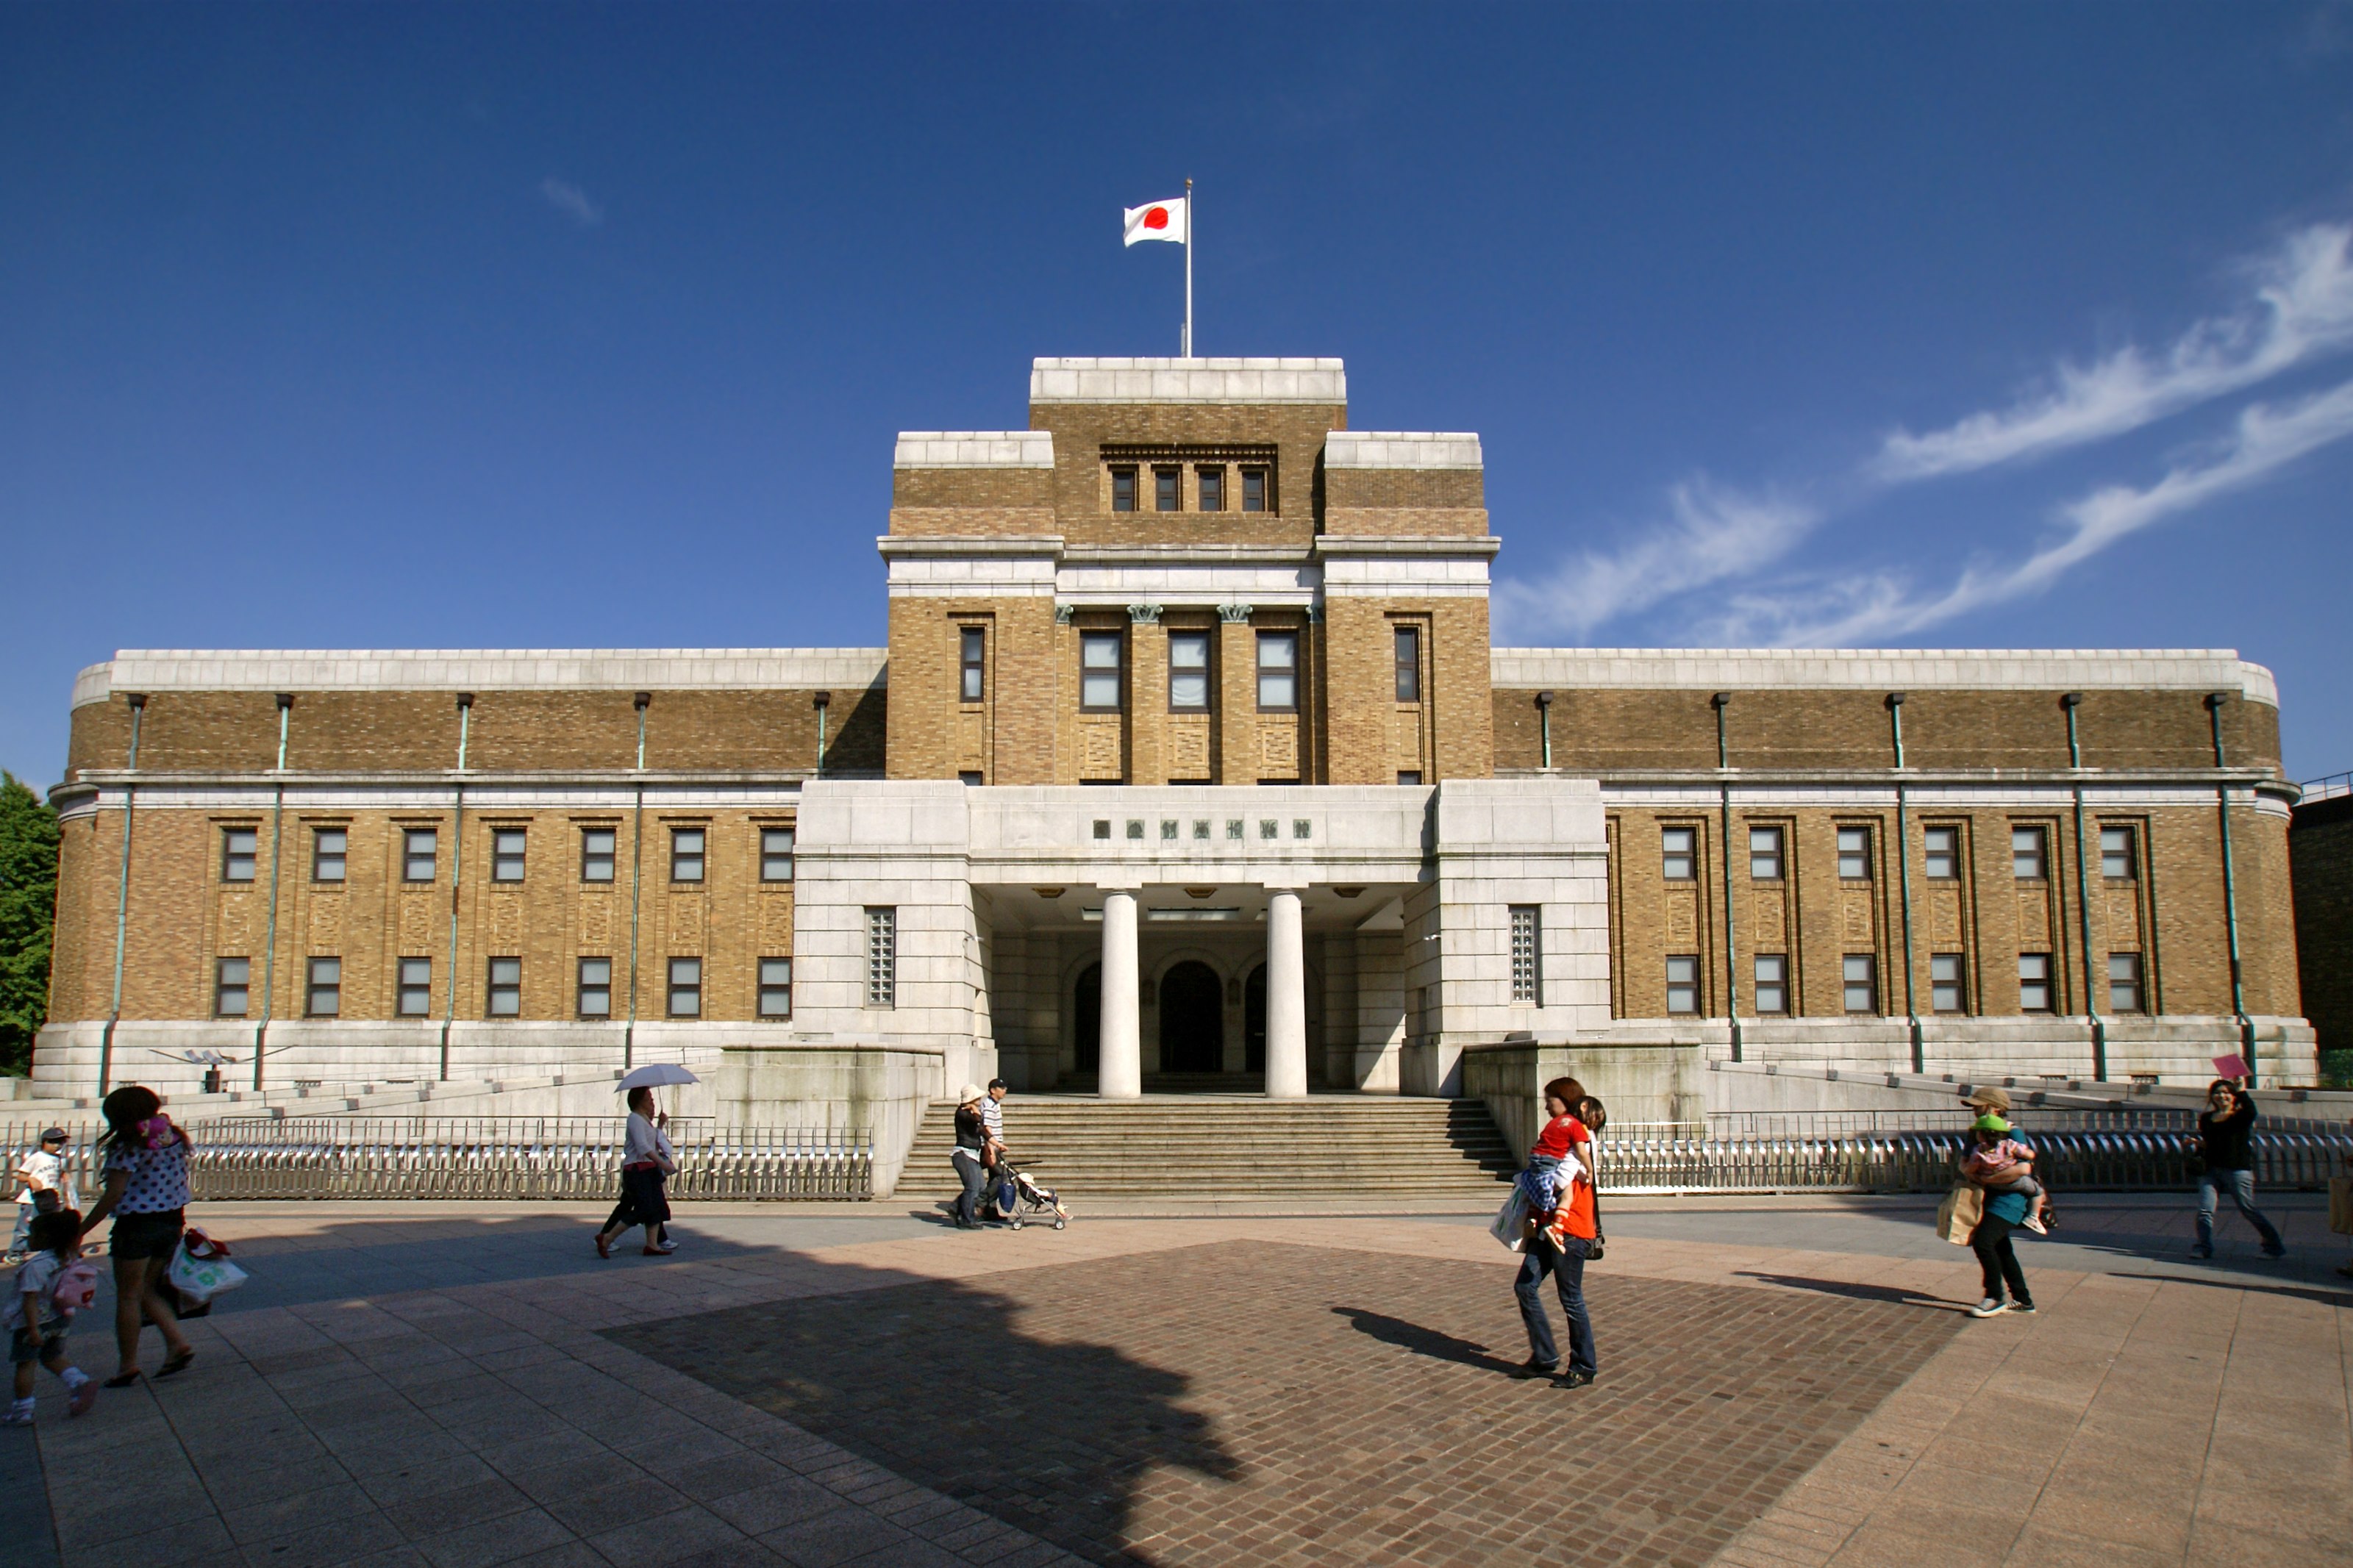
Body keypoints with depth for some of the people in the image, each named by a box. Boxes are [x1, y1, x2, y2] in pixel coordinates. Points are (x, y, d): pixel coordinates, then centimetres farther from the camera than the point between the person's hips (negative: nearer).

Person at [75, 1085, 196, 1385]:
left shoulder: (129, 1148, -14)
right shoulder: (174, 1139, 6)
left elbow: (112, 1197, -17)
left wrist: (79, 1231, -10)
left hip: (136, 1225, -7)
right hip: (172, 1222, 7)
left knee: (128, 1296, 7)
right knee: (148, 1291, 19)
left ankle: (129, 1366, 13)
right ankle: (178, 1343, 6)